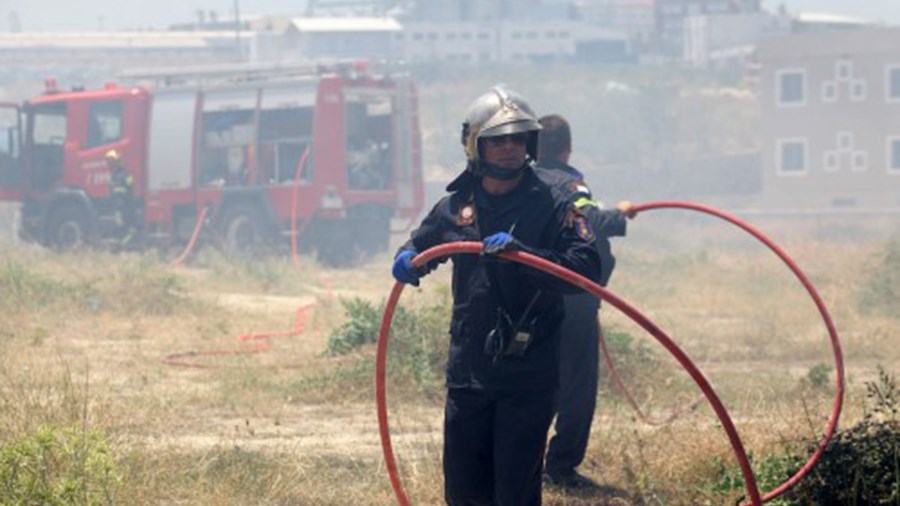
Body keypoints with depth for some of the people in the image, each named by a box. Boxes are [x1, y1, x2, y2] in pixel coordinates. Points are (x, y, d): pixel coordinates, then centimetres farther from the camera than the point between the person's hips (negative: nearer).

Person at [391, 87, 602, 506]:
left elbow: (586, 270, -18)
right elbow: (422, 244, 27)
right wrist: (407, 258, 3)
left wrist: (520, 252, -30)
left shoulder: (551, 205, -6)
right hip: (468, 372, 4)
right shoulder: (456, 207, 8)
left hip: (527, 376, -4)